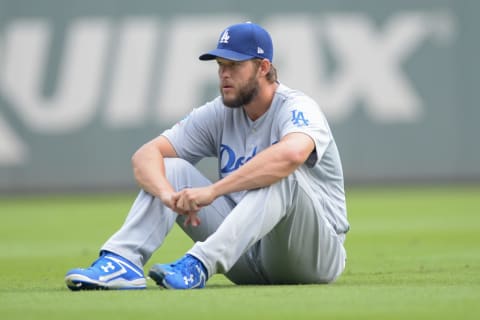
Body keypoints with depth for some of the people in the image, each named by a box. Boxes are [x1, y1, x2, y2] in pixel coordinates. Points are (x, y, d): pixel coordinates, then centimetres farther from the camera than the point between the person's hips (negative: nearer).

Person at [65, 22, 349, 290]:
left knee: (280, 174, -34)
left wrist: (212, 191, -41)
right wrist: (168, 194, -28)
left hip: (316, 256, -6)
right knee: (170, 168, -5)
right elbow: (146, 155, -4)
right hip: (250, 261, 6)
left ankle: (200, 265, -47)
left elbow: (291, 153, -41)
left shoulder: (298, 108, -15)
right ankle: (121, 261, -27)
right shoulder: (219, 113, 4)